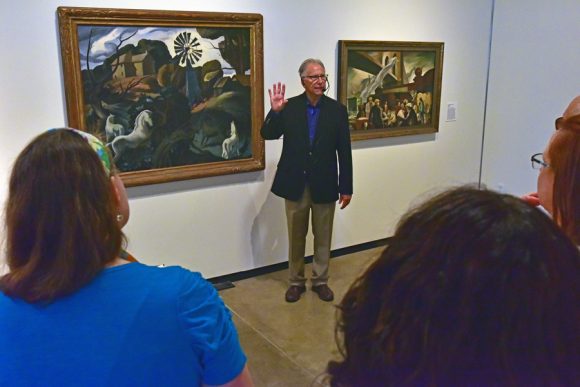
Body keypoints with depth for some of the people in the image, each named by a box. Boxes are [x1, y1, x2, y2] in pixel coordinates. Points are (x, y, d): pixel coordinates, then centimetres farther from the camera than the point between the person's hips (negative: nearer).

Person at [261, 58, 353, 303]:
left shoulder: (337, 110, -3)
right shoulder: (289, 107, -4)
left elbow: (344, 152, -3)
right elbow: (268, 135, -7)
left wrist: (346, 187, -3)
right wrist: (275, 111, -24)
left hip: (324, 186, 0)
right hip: (295, 185, 0)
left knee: (323, 238, 13)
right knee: (296, 238, 14)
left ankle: (320, 281, 31)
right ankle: (296, 282, 30)